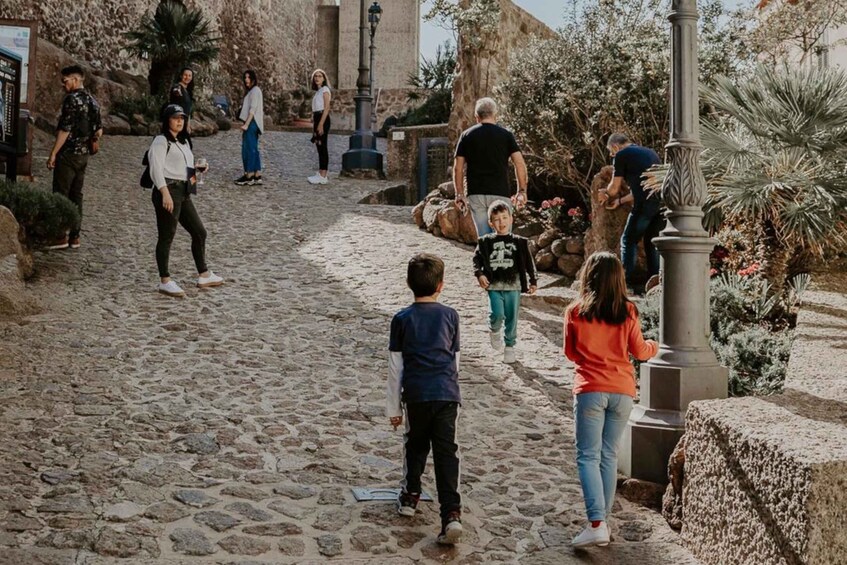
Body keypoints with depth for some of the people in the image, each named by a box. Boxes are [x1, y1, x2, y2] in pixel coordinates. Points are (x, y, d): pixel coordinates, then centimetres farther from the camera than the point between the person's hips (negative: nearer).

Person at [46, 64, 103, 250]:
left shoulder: (72, 99, -14)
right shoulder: (92, 101, 11)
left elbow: (65, 129, -18)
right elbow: (99, 131, 16)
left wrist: (53, 153, -15)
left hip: (68, 153, -8)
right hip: (83, 155, 8)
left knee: (60, 195, -4)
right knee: (76, 195, 11)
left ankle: (61, 237, -5)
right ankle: (74, 237, 13)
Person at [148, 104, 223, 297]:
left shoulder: (183, 141, 20)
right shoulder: (161, 141, -8)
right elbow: (156, 169, -17)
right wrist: (165, 194, -25)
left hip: (183, 192, 9)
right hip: (168, 191, -9)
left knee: (199, 232, 11)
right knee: (167, 236, -3)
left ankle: (204, 276, 22)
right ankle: (165, 281, 5)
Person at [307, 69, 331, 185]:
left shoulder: (325, 89, -7)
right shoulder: (318, 91, 19)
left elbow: (326, 108, -15)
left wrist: (321, 124, -22)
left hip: (323, 119, -9)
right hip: (318, 119, 9)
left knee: (322, 146, -10)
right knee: (319, 146, 10)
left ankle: (323, 176, -10)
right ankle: (322, 173, 15)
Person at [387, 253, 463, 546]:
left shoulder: (402, 319, 1)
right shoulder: (450, 315, 6)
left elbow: (395, 367, 3)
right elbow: (454, 359, 13)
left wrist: (394, 407, 10)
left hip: (417, 394, -1)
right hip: (447, 394, 1)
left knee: (416, 445, 21)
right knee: (446, 452, 0)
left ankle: (410, 496, 32)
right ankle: (451, 513, -9)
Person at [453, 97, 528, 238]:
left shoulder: (466, 135, 6)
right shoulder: (505, 135, 3)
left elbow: (458, 167, 3)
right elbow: (520, 164, -4)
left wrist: (459, 194, 9)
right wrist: (522, 191, 2)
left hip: (475, 194, 1)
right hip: (500, 194, -1)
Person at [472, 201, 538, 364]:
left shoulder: (519, 242, 4)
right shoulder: (486, 242, 2)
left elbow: (528, 262, 9)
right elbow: (477, 259, 7)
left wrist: (533, 281, 8)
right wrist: (479, 274, -9)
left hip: (513, 286, 1)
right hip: (494, 287, -1)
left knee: (512, 318, 7)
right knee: (497, 314, -17)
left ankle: (510, 346, 24)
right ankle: (494, 331, 17)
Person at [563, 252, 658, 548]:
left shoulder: (575, 311, -4)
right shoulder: (627, 311, -1)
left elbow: (570, 352, 6)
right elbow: (639, 351, 8)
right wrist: (654, 346, 30)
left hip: (590, 390, -2)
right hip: (622, 391, 3)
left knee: (588, 457, 0)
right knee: (609, 455, 12)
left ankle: (596, 524, -13)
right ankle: (603, 520, 16)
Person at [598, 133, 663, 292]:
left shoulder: (622, 155, 7)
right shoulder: (650, 152, 28)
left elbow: (614, 188, 10)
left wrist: (606, 195, 32)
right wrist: (619, 201, 33)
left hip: (646, 203, -6)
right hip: (663, 201, 6)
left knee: (629, 240, 7)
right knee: (652, 241, 18)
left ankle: (627, 283, 2)